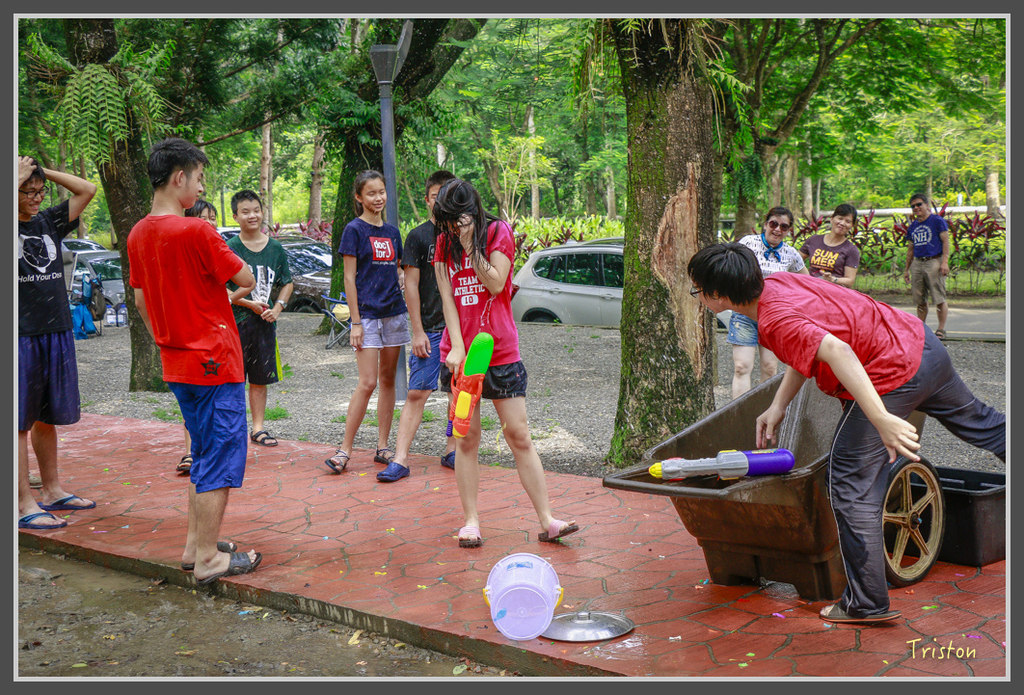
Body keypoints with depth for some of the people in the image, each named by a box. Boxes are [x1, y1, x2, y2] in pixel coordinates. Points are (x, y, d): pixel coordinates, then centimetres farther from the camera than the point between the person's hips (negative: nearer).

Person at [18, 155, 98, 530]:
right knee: (20, 422, -2)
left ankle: (51, 491, 25)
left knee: (48, 417, 15)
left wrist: (43, 171, 7)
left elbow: (87, 190, 13)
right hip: (21, 335, -6)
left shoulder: (49, 222, 11)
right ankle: (24, 504, 2)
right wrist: (19, 177, -13)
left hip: (57, 332, 6)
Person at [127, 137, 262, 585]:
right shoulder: (196, 232, -18)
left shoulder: (138, 235, 6)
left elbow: (141, 300, 14)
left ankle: (195, 545, 25)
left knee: (204, 454, 19)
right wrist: (230, 293, 10)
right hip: (214, 362, -8)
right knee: (222, 457, 0)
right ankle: (208, 559, 5)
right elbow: (247, 280, -11)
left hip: (176, 363, 8)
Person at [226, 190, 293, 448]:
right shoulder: (229, 248, -6)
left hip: (265, 321, 4)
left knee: (260, 378, 11)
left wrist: (277, 307, -1)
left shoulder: (275, 248, 6)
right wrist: (248, 303, -14)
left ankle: (258, 428, 20)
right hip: (235, 320, -4)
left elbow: (287, 284, 14)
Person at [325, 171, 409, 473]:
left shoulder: (392, 231, 12)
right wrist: (356, 322, -11)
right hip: (367, 314, -6)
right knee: (368, 383, -11)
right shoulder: (354, 230, -4)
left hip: (395, 312, 6)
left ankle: (382, 446, 14)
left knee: (388, 380, 8)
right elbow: (349, 278, -7)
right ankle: (345, 449, -3)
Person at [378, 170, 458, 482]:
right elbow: (411, 286, -3)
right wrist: (418, 332, -9)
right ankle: (400, 459, -7)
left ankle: (451, 451, 18)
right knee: (417, 393, -7)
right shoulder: (418, 236, 0)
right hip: (430, 329, -4)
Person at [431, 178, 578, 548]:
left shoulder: (499, 232, 0)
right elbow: (447, 297, 0)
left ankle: (546, 520, 4)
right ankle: (471, 521, 11)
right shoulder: (444, 242, 7)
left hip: (501, 351, -2)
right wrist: (457, 347, -11)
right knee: (467, 438, 3)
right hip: (459, 351, 2)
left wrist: (470, 244, -14)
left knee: (519, 437, 0)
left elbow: (496, 284, -10)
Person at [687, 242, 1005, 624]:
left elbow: (837, 352, -38)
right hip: (920, 340, 10)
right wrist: (777, 406, 11)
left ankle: (867, 604, 6)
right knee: (977, 420, 32)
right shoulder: (777, 282, 4)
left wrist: (882, 420, -43)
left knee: (852, 488, 0)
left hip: (891, 377, -10)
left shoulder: (775, 320, -24)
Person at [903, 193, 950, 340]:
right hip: (917, 263, 6)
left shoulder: (937, 221, 0)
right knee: (920, 300, 8)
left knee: (939, 298, -8)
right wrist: (906, 269, 20)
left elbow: (945, 242, -4)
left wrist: (945, 262, -15)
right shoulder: (912, 226, 17)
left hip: (934, 262, -6)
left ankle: (941, 329, -3)